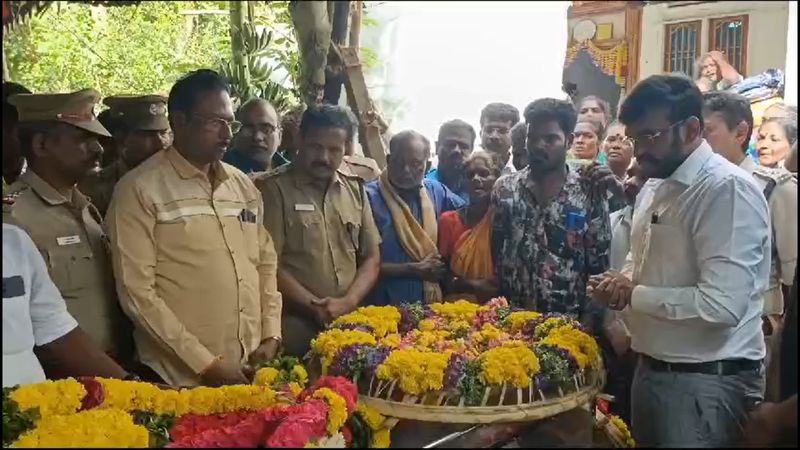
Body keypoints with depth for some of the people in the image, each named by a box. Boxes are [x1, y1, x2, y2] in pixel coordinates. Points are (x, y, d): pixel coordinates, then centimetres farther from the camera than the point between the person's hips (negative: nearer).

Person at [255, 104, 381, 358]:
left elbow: (371, 258, 11)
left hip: (350, 322, 5)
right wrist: (315, 307, -12)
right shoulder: (273, 188, -5)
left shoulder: (355, 190, 10)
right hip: (296, 327, -4)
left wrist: (348, 302, -5)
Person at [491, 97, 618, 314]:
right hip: (511, 314, 1)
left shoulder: (590, 192, -4)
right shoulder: (504, 189, 1)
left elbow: (599, 261, -1)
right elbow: (493, 253, 5)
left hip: (567, 317, -1)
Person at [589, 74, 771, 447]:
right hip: (651, 370, 8)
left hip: (707, 382, -8)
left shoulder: (727, 189, -20)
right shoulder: (654, 187, 7)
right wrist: (621, 283, -1)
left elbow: (723, 304, -28)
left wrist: (633, 294, -18)